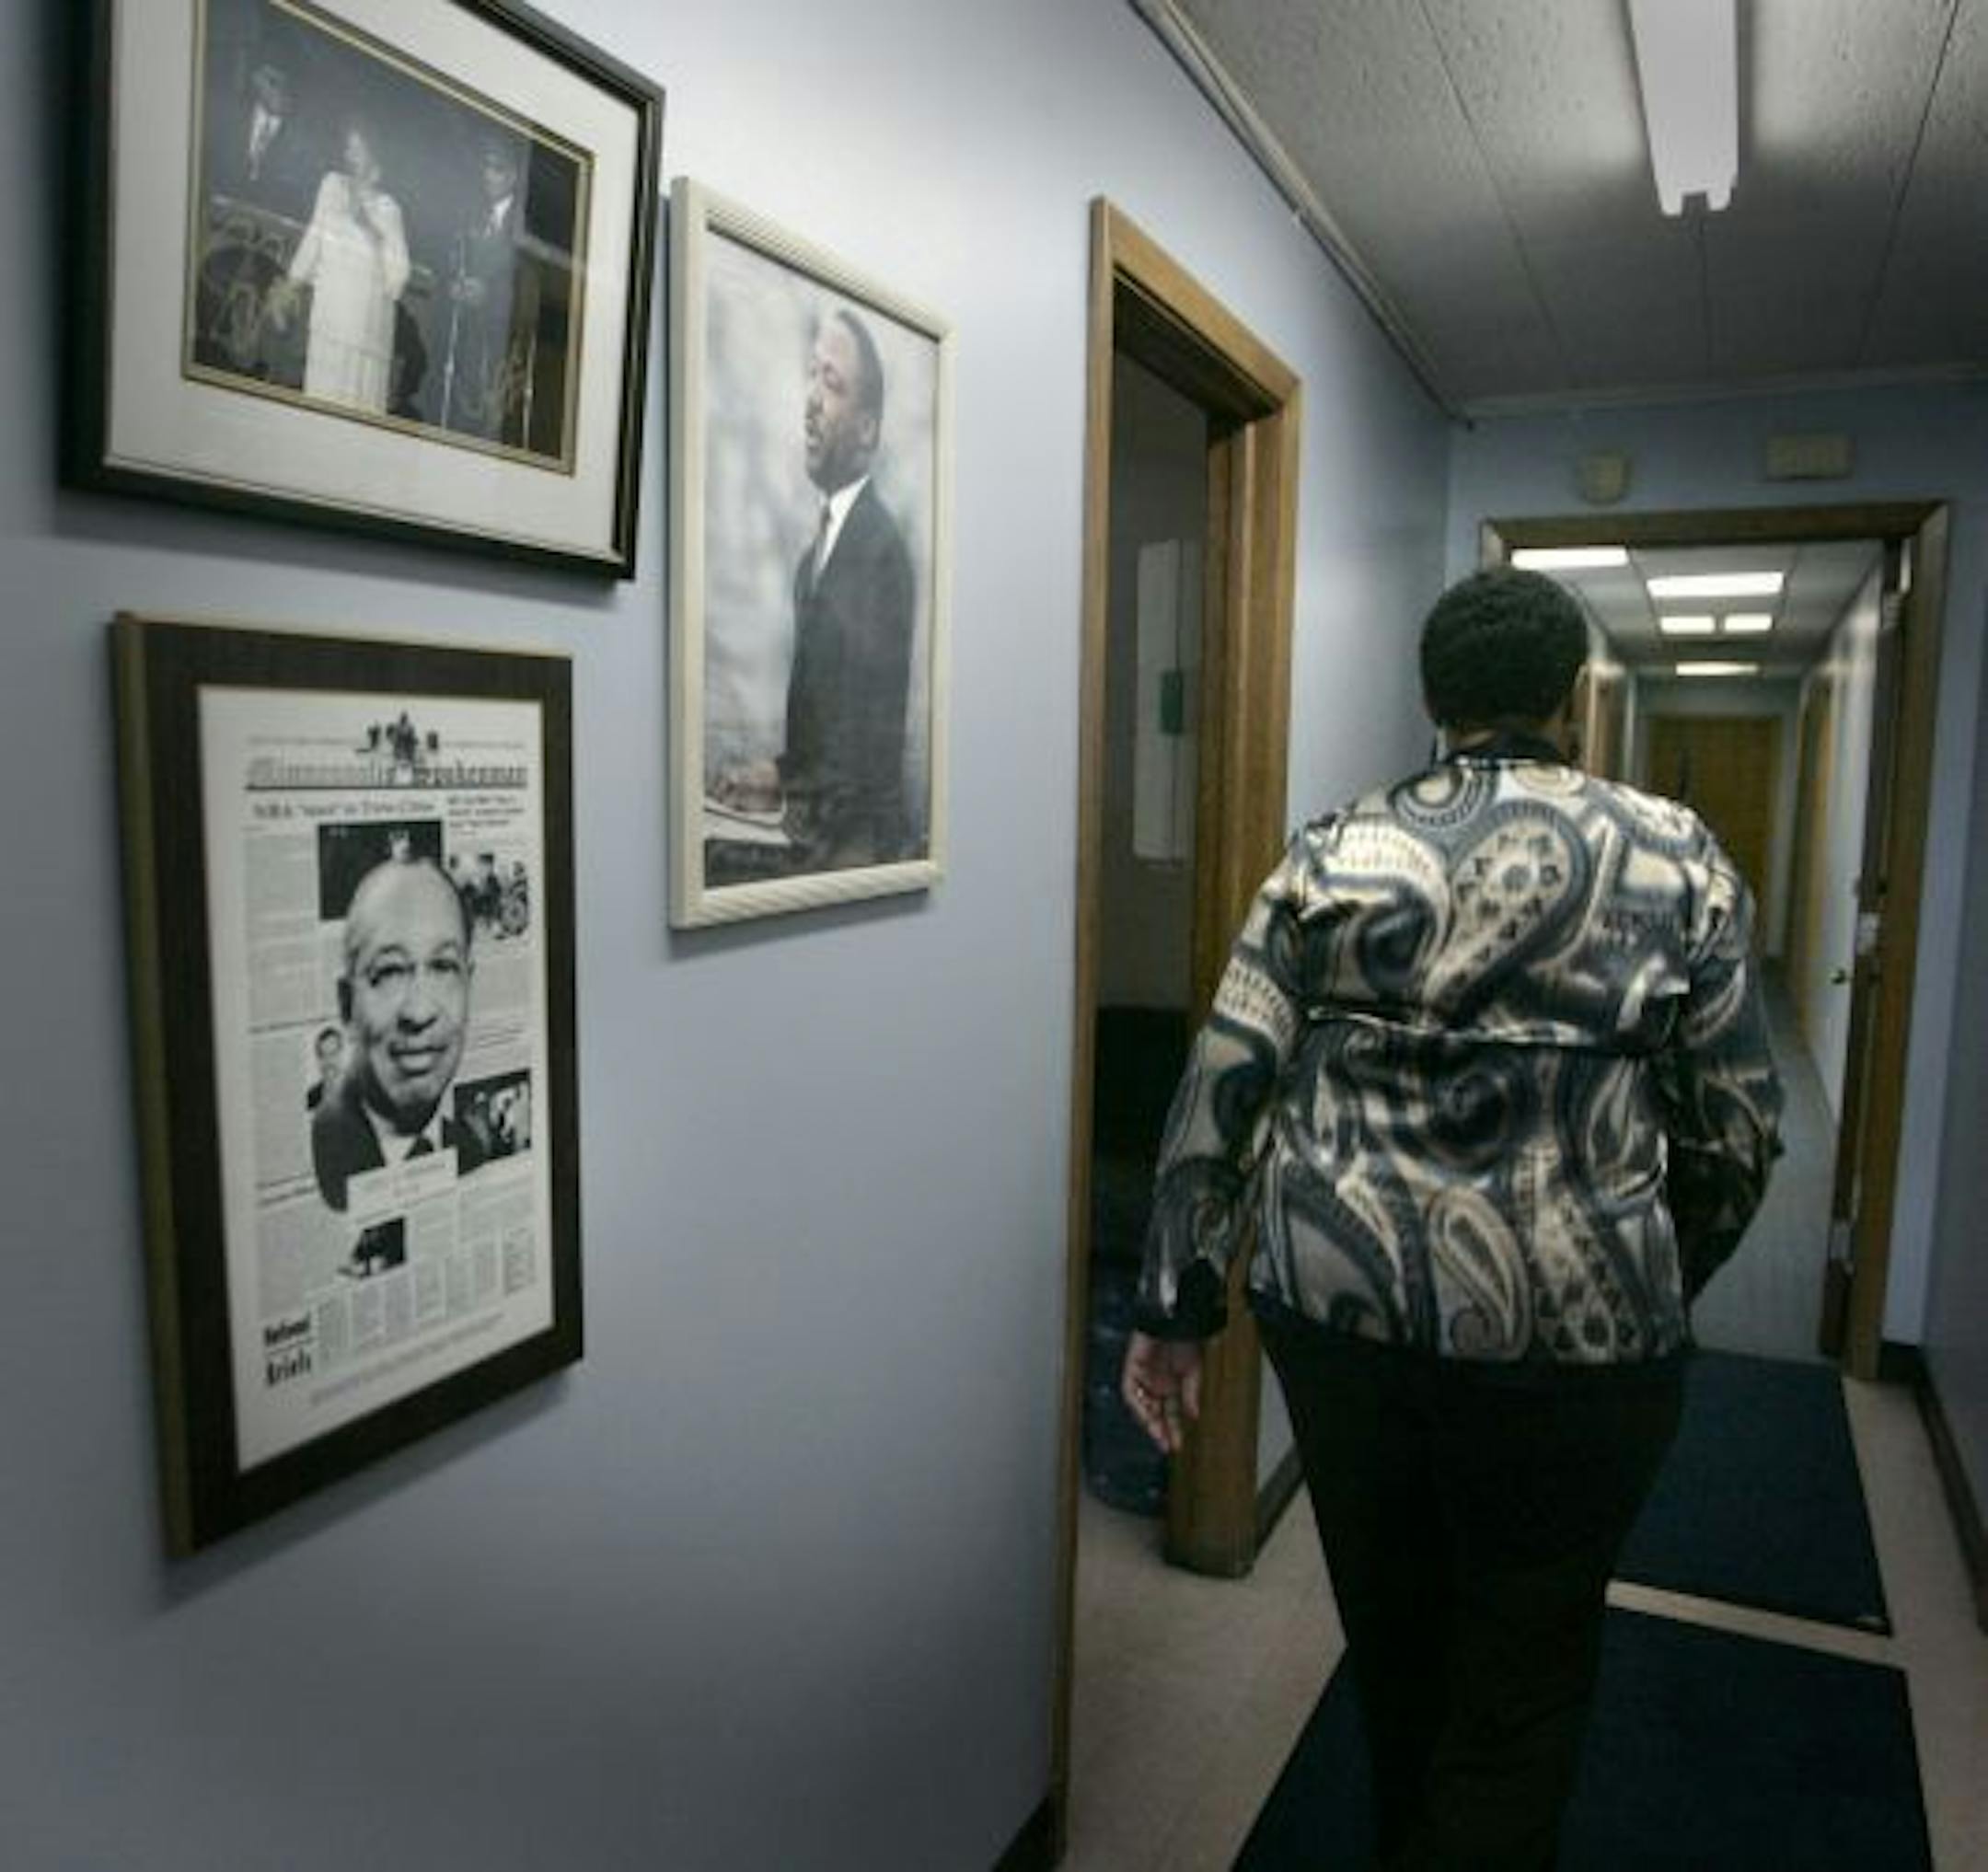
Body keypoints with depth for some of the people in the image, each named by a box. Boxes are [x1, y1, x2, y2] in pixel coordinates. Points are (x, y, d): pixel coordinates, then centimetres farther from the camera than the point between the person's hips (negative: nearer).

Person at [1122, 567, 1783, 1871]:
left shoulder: (1332, 856, 2)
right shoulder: (1678, 858, 0)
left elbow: (1223, 1090, -3)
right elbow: (1739, 1131, 1)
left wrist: (1176, 1309, 3)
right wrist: (1656, 1289, 18)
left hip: (1340, 1304, 3)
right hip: (1564, 1334, -2)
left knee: (1392, 1622, 25)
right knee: (1522, 1674, 16)